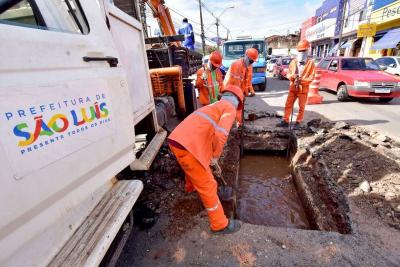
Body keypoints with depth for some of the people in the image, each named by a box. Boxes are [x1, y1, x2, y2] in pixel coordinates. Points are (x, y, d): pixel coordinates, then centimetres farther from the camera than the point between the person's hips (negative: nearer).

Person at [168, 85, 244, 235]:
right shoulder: (230, 108, 2)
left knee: (192, 169, 39)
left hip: (175, 139, 9)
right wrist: (216, 156, -1)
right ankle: (220, 225, 24)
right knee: (207, 186, 6)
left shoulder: (214, 105, 27)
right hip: (188, 146, -9)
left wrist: (211, 155, 44)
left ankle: (190, 187, 68)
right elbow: (221, 135, -18)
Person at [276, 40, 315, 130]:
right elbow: (288, 74, 7)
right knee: (288, 105, 4)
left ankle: (298, 122, 16)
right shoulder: (293, 62, 6)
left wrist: (302, 80, -23)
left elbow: (311, 77, -7)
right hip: (293, 87, 3)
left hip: (303, 88, -3)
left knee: (301, 107, 5)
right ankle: (285, 121, 12)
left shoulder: (311, 63, -3)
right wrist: (292, 76, -16)